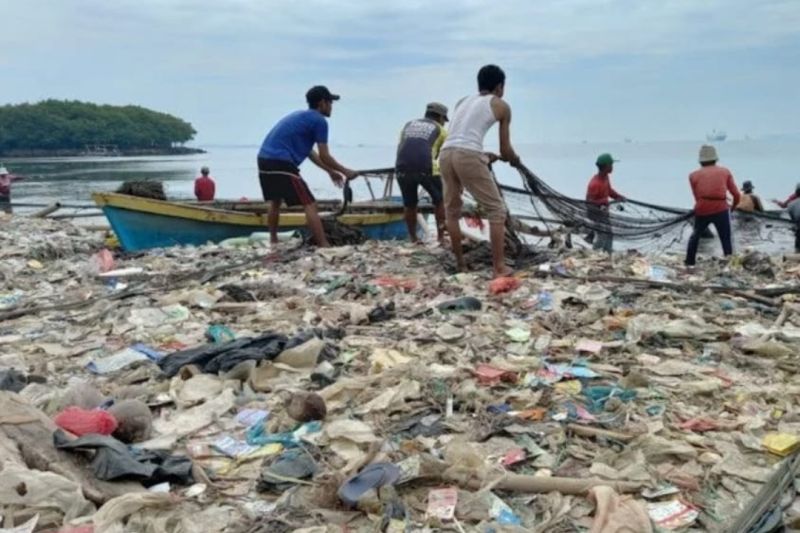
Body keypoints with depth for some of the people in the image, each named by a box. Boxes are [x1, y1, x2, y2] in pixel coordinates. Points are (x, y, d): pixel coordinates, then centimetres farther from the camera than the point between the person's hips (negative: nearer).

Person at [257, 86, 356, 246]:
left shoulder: (300, 116, 26)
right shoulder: (319, 120, -1)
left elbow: (309, 152, 32)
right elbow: (324, 157, -1)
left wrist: (330, 171, 35)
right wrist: (345, 171, 13)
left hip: (264, 159, 9)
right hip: (281, 163, -9)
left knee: (275, 202, 27)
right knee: (310, 205, -6)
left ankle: (273, 242, 37)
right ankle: (324, 247, -9)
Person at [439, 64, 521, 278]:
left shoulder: (462, 101, 27)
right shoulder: (501, 106, 14)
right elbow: (505, 150, 14)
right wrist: (515, 160, 36)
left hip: (446, 154, 5)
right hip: (468, 156, -5)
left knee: (452, 210, 21)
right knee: (496, 210, 6)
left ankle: (460, 263, 25)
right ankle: (499, 267, 3)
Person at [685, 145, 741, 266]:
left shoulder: (694, 175, 13)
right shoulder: (725, 172, 13)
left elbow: (697, 197, 10)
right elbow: (736, 195, 10)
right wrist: (733, 206, 28)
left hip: (702, 210, 2)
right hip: (721, 210, -1)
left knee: (695, 235, 24)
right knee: (726, 240, 6)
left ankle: (689, 262, 30)